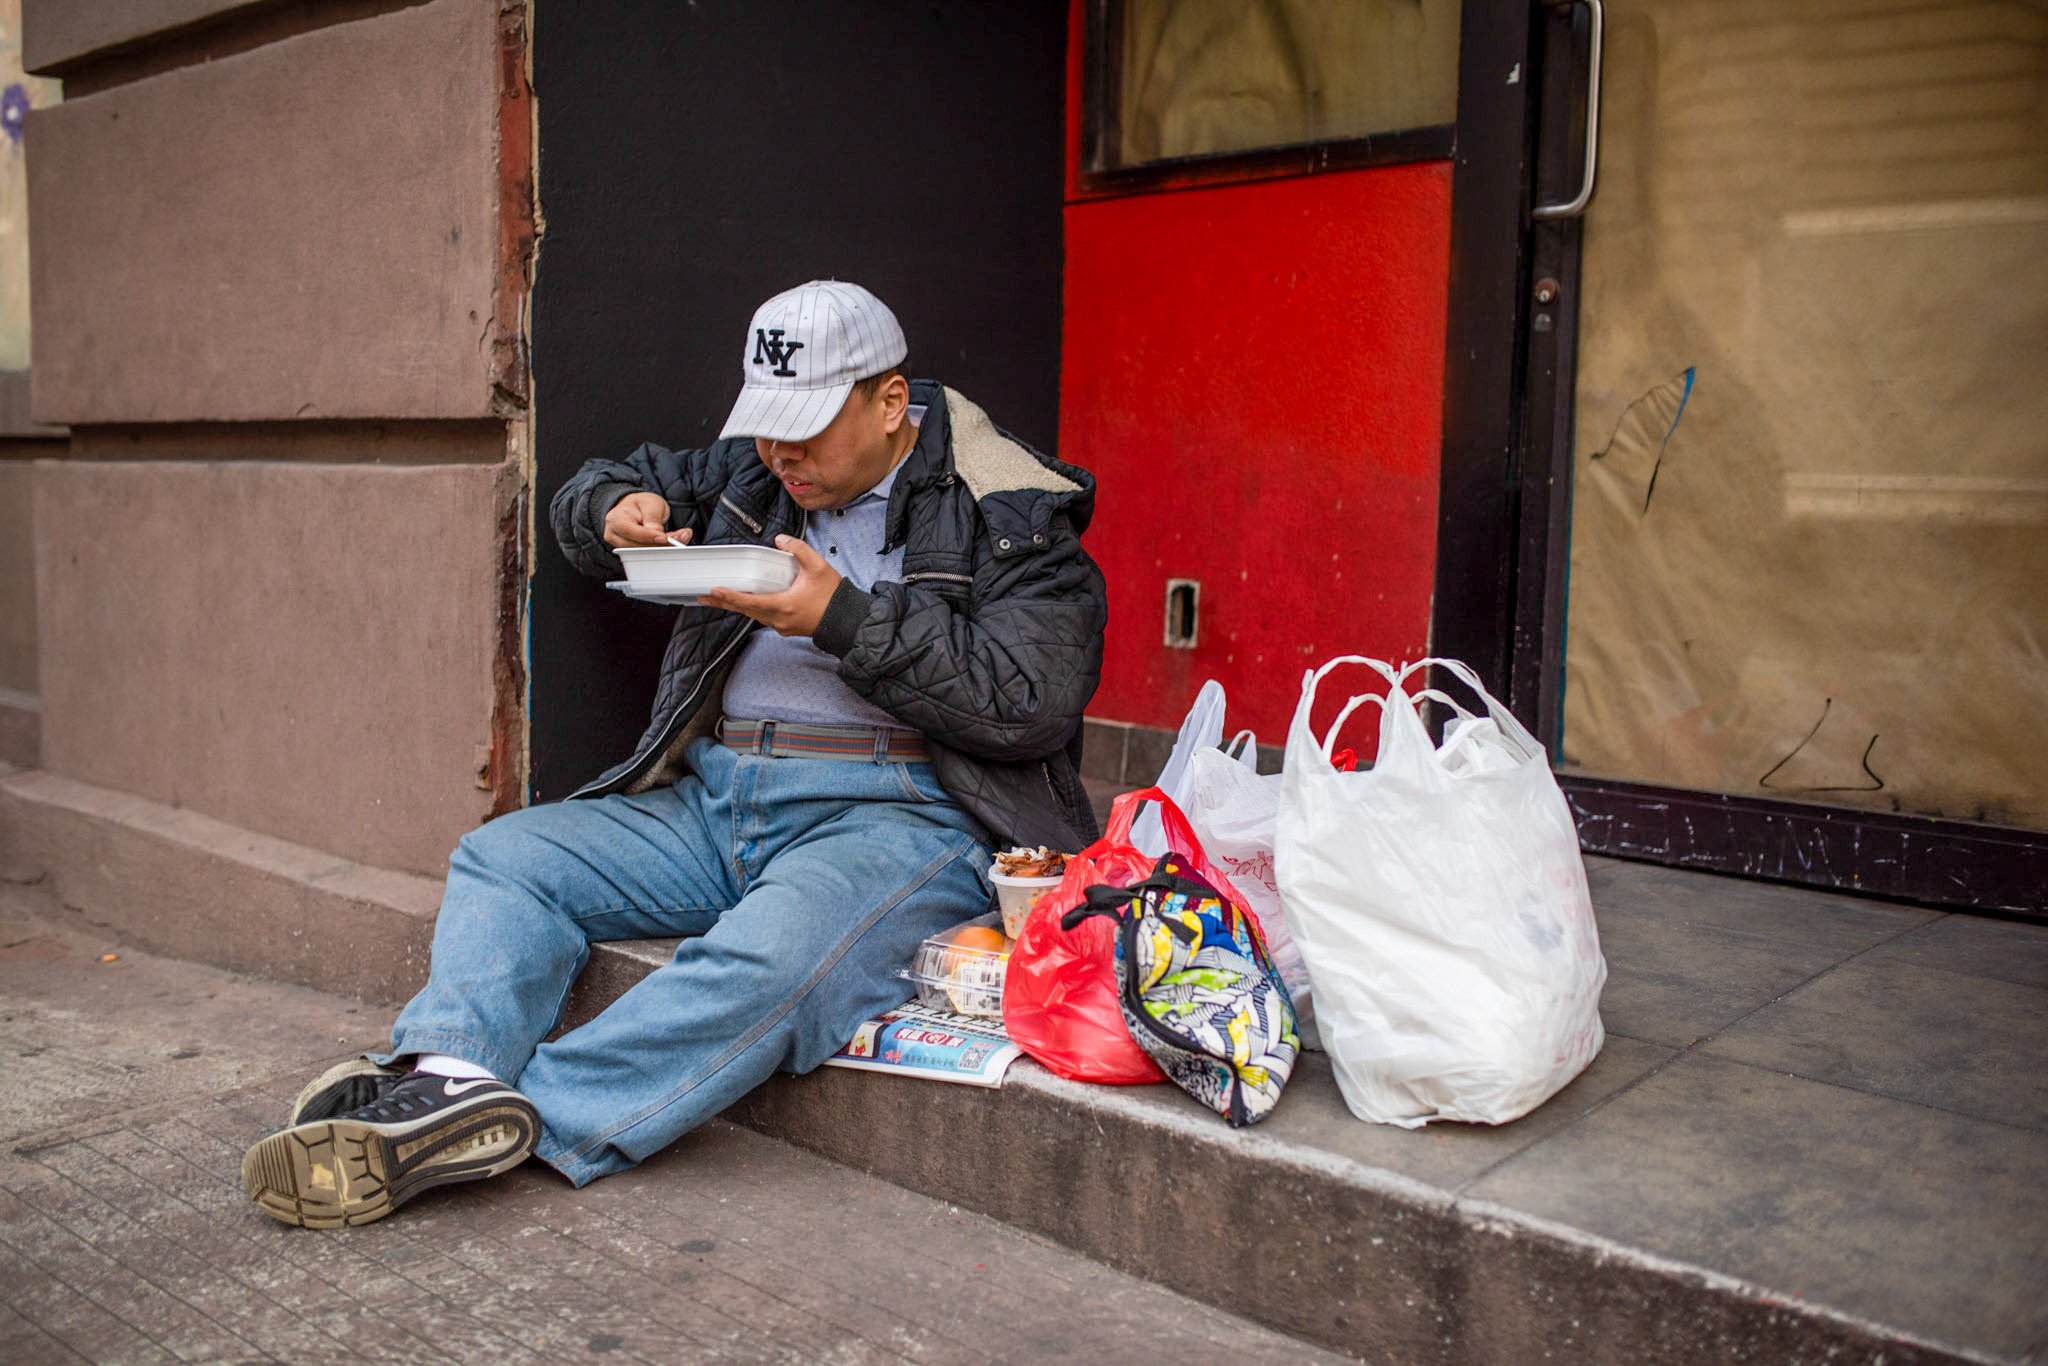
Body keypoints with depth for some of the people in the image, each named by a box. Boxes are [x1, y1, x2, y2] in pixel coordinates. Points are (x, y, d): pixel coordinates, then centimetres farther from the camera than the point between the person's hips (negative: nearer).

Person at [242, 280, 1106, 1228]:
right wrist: (616, 516, 2)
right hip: (713, 802, 7)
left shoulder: (1011, 514, -1)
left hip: (897, 812, -6)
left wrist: (846, 620, -17)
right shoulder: (753, 475, 17)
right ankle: (451, 1074, -31)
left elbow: (1031, 703, -13)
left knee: (776, 954, -37)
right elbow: (583, 496, 28)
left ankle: (526, 1119, -39)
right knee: (501, 857, -9)